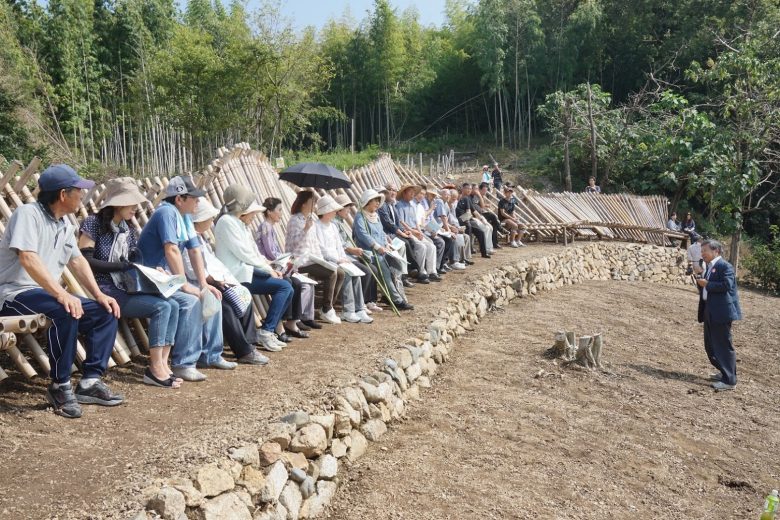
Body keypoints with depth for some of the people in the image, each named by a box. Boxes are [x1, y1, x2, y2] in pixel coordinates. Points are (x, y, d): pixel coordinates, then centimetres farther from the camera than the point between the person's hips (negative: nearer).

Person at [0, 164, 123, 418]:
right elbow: (28, 258, -27)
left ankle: (90, 382, -7)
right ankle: (60, 386, -22)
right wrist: (61, 294, -37)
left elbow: (77, 260, 16)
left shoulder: (64, 223, 13)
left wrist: (99, 294, 2)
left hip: (48, 293, 9)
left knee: (106, 312, -3)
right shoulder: (28, 213, -14)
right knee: (66, 311, -36)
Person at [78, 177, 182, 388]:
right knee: (161, 307, -23)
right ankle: (155, 369, -19)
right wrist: (121, 265, -17)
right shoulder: (93, 223, -6)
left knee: (173, 304, -12)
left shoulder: (128, 229, 15)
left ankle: (162, 364, -14)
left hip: (125, 289, 7)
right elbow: (85, 261, -14)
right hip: (103, 290, -7)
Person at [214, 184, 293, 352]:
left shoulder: (242, 224, 20)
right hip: (237, 275, -10)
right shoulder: (227, 221, -10)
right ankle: (266, 331, -13)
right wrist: (268, 269, -9)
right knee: (284, 286, -18)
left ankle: (269, 332, 6)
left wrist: (270, 269, 2)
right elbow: (243, 253, -16)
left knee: (287, 289, 1)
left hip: (248, 270, 10)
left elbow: (254, 252, 18)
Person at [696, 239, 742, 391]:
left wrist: (707, 284, -18)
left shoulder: (725, 266, -12)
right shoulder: (710, 267, 16)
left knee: (723, 346, -5)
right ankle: (724, 372, 31)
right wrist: (701, 282, 2)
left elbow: (726, 285, -26)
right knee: (710, 345, 17)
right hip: (710, 312, 10)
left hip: (721, 312, -10)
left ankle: (729, 380, 2)